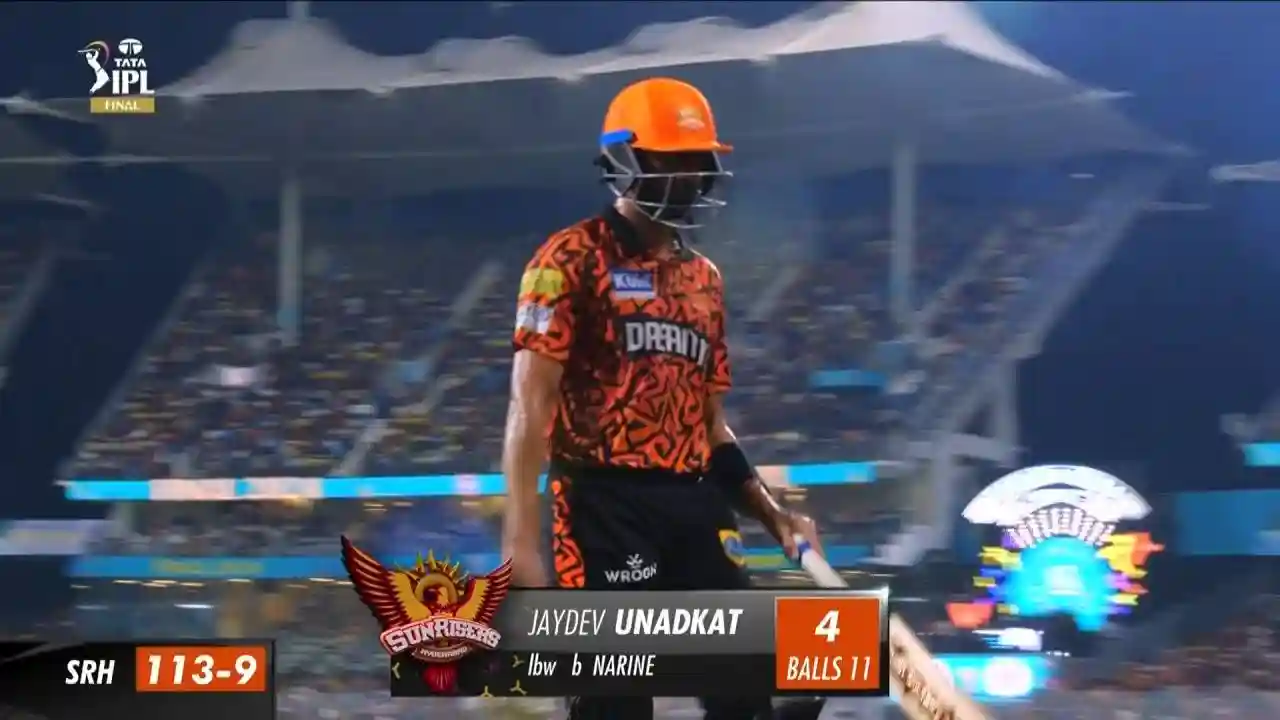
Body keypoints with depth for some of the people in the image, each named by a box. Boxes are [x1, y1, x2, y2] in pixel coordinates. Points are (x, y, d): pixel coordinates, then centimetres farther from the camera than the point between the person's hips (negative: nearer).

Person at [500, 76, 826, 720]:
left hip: (695, 509, 7)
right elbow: (531, 407, -9)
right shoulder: (573, 261, -3)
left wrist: (771, 512, 14)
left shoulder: (703, 278, 19)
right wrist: (521, 537, -17)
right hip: (605, 509, -7)